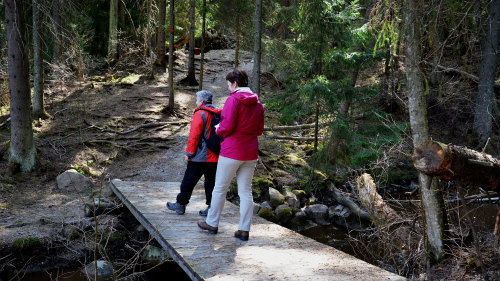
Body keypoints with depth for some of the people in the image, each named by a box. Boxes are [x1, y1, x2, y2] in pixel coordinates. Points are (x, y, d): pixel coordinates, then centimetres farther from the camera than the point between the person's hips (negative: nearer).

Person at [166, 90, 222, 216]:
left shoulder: (200, 114, -12)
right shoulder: (218, 114, 9)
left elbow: (194, 135, -15)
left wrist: (189, 153, -9)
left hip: (200, 157, -6)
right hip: (214, 157, 6)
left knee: (189, 181, 6)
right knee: (211, 182, 11)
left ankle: (180, 205, 15)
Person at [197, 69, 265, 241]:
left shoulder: (233, 100, -13)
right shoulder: (257, 103, 8)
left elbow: (227, 126, -19)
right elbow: (260, 130, 12)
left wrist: (219, 131, 1)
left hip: (232, 151, -6)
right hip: (250, 153, 6)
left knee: (220, 189, 8)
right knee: (246, 191, 8)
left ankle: (212, 223, 20)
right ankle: (244, 230, 9)